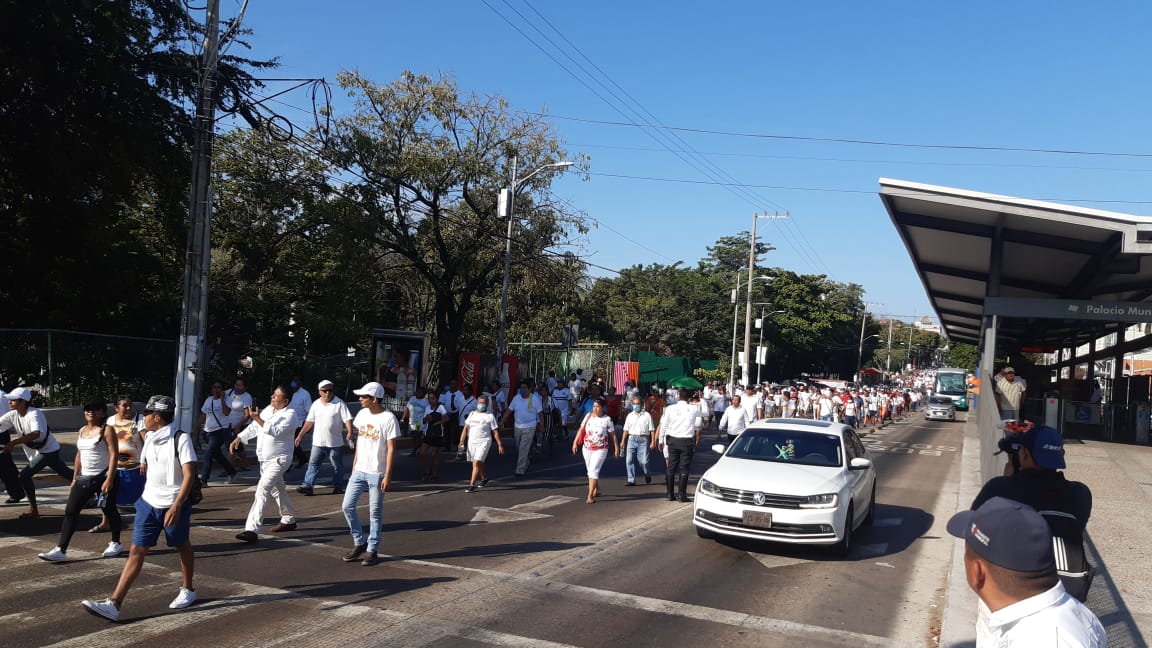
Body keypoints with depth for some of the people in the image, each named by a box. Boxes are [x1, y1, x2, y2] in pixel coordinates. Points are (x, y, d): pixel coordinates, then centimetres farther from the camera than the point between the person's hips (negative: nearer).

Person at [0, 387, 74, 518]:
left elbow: (36, 433, -44)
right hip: (35, 452, 8)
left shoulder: (34, 414, -27)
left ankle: (33, 509, -5)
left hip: (49, 451, -8)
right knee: (66, 474, 16)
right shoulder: (12, 415, -2)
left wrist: (13, 443, -49)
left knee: (25, 475, -15)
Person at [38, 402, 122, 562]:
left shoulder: (107, 431, -10)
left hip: (103, 478, -7)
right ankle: (60, 550, 0)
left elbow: (113, 455, -15)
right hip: (84, 478, 7)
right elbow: (79, 455, 18)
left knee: (109, 511, 7)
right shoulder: (82, 431, 11)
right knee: (70, 511, 0)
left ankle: (115, 544, 24)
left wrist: (109, 479, -21)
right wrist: (75, 478, 15)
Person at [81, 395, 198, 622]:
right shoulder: (149, 438, 5)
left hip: (174, 505, -5)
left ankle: (187, 590, 33)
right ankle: (114, 604, -5)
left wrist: (177, 506, -27)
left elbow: (189, 475, -21)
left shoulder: (180, 439, -16)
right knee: (136, 550, -1)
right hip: (149, 503, 6)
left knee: (183, 547, 13)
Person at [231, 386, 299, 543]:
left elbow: (275, 431, -30)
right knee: (277, 490, 21)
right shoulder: (269, 409, 7)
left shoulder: (290, 415, -17)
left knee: (263, 490, -19)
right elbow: (254, 427, 17)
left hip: (278, 459, -9)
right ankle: (289, 520, 37)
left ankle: (252, 530, -22)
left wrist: (258, 418, -33)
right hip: (264, 459, 9)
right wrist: (239, 438, 9)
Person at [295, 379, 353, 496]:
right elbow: (309, 422, 13)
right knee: (313, 464, 0)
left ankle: (338, 487, 18)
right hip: (318, 442, 4)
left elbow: (347, 419, -13)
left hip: (335, 443, -3)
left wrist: (349, 431, -29)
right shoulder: (315, 404, 8)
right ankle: (307, 486, 1)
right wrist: (300, 435, 11)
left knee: (337, 466, 6)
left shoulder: (339, 404, -6)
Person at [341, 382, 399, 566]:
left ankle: (371, 550, 14)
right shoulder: (362, 414, 6)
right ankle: (359, 543, 19)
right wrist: (354, 465, 13)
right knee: (348, 506, 3)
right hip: (359, 471, 6)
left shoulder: (388, 418, -14)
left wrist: (388, 475, -15)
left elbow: (391, 449, -13)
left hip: (377, 473, -6)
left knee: (375, 513, 2)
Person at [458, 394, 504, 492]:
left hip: (484, 442, -5)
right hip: (471, 442, 5)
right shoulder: (472, 414, 11)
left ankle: (472, 485, -13)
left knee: (476, 463, -15)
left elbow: (495, 432, 0)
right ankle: (484, 478, 40)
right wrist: (462, 442, 4)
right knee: (479, 463, 16)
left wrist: (500, 444, -3)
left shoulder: (490, 416, 0)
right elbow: (465, 428, 11)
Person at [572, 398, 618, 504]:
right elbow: (581, 429, 5)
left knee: (593, 470, -15)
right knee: (590, 470, 16)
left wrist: (616, 447, 0)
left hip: (600, 449, -5)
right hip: (587, 448, 5)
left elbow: (612, 434, 0)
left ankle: (590, 495, -15)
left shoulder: (607, 419, -7)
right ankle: (597, 489, 38)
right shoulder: (588, 416, 2)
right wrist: (575, 442, -1)